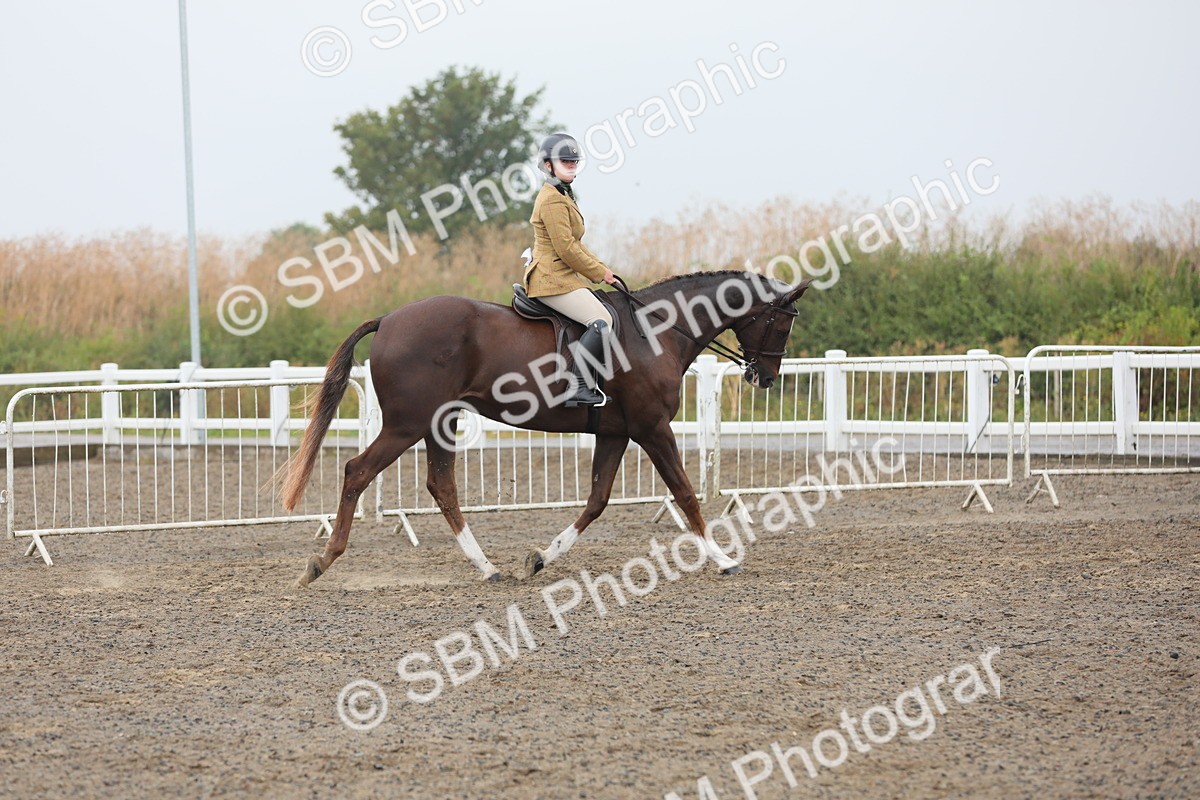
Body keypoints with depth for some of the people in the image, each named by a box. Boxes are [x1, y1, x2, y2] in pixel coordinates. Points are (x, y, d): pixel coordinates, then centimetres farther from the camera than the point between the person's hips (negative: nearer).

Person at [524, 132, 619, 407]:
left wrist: (602, 269, 13)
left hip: (563, 277, 11)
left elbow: (575, 246, 25)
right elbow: (566, 249, -19)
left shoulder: (562, 197, 21)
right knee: (601, 320, -23)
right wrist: (600, 273, -10)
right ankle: (580, 388, -27)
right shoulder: (553, 200, -14)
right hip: (553, 279, -11)